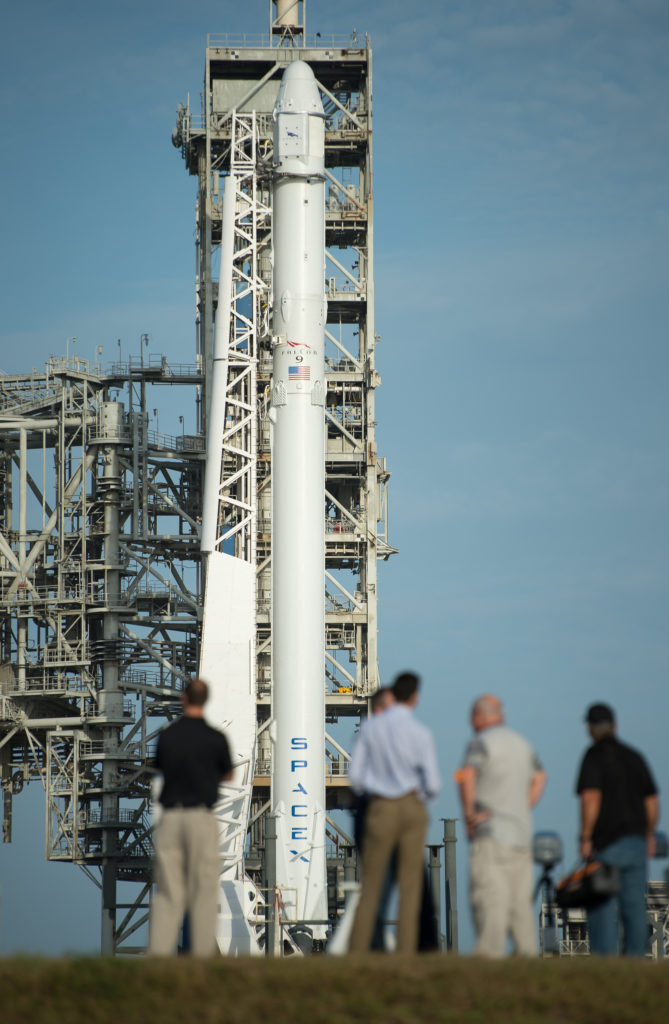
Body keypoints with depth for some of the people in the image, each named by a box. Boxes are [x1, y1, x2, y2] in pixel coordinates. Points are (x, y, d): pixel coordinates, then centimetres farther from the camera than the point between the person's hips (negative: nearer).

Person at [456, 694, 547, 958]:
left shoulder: (481, 743, -6)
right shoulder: (521, 743, 18)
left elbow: (467, 775, -22)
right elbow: (539, 777, 29)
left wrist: (469, 814, -14)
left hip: (491, 831, -7)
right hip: (522, 832, 7)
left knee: (489, 898, -12)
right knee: (520, 900, 9)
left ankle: (490, 954, -20)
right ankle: (527, 952, 5)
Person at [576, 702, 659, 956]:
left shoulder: (594, 756, -6)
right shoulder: (634, 756, 13)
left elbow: (591, 798, -17)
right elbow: (652, 802, 14)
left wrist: (586, 838, -13)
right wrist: (649, 835, 24)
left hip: (607, 843, -6)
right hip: (636, 844, 6)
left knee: (602, 907, -5)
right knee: (634, 907, 7)